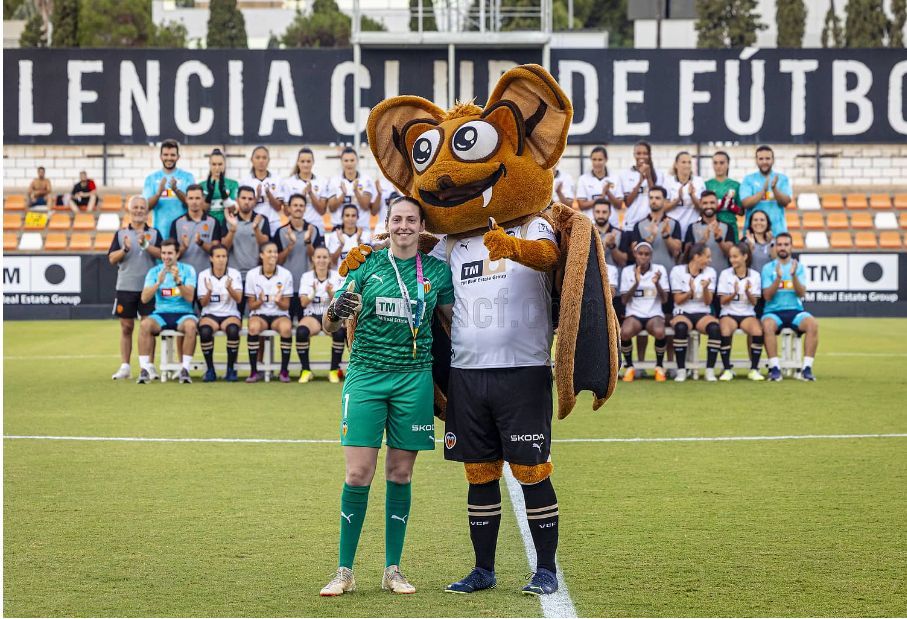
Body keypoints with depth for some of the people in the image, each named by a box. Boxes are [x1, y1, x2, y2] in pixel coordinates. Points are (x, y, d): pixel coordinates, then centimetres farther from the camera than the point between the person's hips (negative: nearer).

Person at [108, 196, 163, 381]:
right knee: (126, 327, 4)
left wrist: (146, 245, -18)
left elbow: (161, 254, -5)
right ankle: (125, 367, 9)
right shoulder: (121, 233, 10)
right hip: (125, 287, 1)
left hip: (148, 287, -1)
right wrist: (125, 249, -14)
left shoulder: (154, 233, 9)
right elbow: (112, 258, 3)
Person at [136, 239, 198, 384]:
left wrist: (178, 281, -24)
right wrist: (158, 282, -19)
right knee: (144, 324, -31)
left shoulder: (187, 270, 1)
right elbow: (144, 299, -5)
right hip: (161, 314, 1)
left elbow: (190, 297, -10)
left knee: (191, 325, -36)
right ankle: (145, 368, -27)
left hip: (183, 314, -1)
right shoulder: (154, 271, 6)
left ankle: (185, 369, -28)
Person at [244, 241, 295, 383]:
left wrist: (278, 301, -20)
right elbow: (251, 305, 3)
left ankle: (284, 371, -22)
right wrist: (260, 301, -19)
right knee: (253, 327, -36)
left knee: (286, 327, -35)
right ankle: (254, 371, -26)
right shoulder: (252, 274, 0)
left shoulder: (285, 274, 0)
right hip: (259, 314, 0)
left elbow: (285, 306, 3)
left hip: (279, 315, 0)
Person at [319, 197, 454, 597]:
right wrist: (336, 311, -18)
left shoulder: (437, 270, 6)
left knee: (400, 474, 5)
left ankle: (393, 570, 14)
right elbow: (328, 326, 4)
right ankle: (345, 572, 2)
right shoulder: (367, 265, 3)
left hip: (414, 379, 1)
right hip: (366, 376, -1)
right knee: (358, 475, -6)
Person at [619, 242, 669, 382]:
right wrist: (636, 283, -14)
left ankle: (659, 367, -9)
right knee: (625, 332, -36)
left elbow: (664, 300, 1)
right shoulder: (627, 271, 5)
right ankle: (629, 367, -10)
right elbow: (624, 300, 0)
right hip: (634, 314, 0)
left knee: (659, 332, -36)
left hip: (654, 314, 0)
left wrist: (657, 283, -17)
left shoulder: (659, 270, 4)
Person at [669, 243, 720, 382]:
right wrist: (690, 292, -21)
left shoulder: (710, 272, 6)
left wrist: (705, 289, -20)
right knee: (681, 327, -38)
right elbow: (678, 300, -2)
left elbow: (708, 301, 0)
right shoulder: (677, 271, -1)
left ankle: (710, 370, -26)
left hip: (702, 313, 2)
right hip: (683, 313, -2)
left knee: (715, 327, -33)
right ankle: (681, 370, -28)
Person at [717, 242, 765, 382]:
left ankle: (754, 369, -17)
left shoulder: (755, 275, 3)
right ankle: (727, 369, -21)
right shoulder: (725, 274, 1)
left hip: (747, 314, 1)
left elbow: (754, 302, 0)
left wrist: (748, 292, -21)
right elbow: (723, 301, 0)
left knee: (758, 332, -32)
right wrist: (734, 294, -20)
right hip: (729, 313, -1)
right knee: (725, 332, -35)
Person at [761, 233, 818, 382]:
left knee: (813, 324, -31)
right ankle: (775, 368, -33)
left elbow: (801, 293, -2)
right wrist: (778, 278, -17)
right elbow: (767, 296, -3)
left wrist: (793, 275, -17)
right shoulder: (768, 268, 7)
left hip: (795, 310, 1)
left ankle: (807, 368, -29)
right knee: (767, 325, -37)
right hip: (774, 311, -1)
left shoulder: (799, 267, 11)